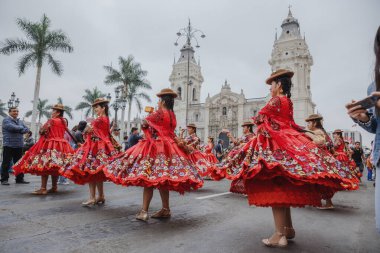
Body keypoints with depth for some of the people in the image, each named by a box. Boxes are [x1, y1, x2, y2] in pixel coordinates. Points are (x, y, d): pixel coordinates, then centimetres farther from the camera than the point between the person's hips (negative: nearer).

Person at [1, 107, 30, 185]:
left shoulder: (20, 121, 17)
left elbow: (26, 130, 6)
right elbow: (11, 127, -19)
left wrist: (19, 130, -12)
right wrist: (21, 128, -4)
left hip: (19, 145, 6)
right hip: (9, 145, -5)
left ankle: (19, 179, 17)